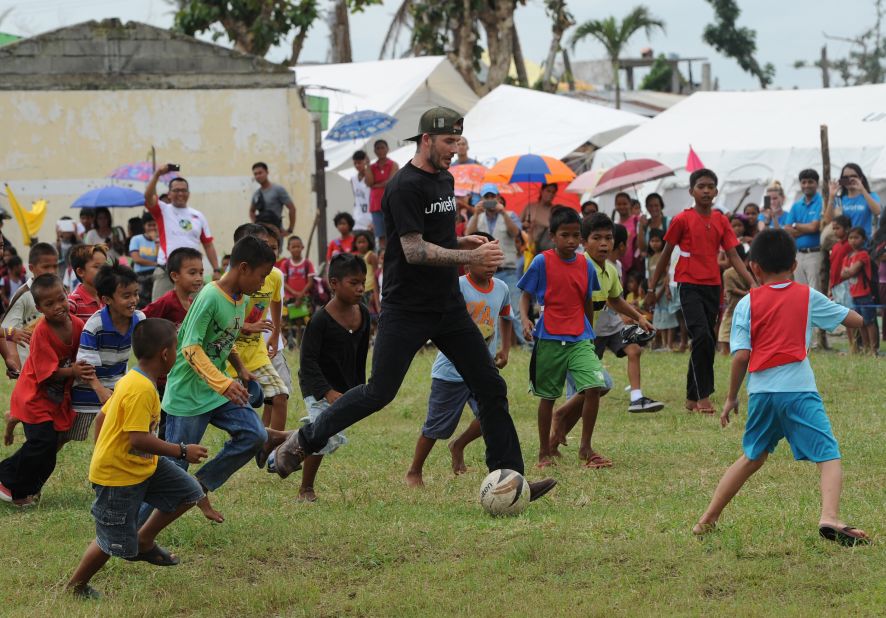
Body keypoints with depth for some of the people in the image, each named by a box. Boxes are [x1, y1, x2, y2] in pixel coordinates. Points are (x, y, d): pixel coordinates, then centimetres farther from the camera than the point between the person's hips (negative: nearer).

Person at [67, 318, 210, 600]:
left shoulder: (130, 380, 4)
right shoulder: (142, 389, -27)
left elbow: (103, 415, 14)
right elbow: (138, 439, -31)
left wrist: (101, 454, 26)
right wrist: (182, 451, -24)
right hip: (118, 475, -10)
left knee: (189, 492, 9)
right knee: (114, 542, -1)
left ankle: (144, 542, 22)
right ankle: (76, 586, 20)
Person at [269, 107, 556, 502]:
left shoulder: (445, 180, 13)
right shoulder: (405, 187, -16)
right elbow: (414, 251, -22)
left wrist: (464, 242, 6)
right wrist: (471, 257, -26)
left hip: (448, 307, 8)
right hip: (406, 310, -8)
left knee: (491, 387, 2)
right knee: (379, 393, -5)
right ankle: (303, 442, 13)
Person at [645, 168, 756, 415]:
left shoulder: (721, 221, 7)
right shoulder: (682, 220, -4)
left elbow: (733, 257, 7)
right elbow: (665, 255, 3)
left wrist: (753, 284, -5)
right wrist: (651, 288, 4)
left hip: (713, 286, 5)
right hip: (689, 285, -5)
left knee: (705, 343, 9)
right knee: (702, 336, -20)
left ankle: (692, 398, 19)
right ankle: (703, 396, -15)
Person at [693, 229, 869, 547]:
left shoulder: (747, 303, 7)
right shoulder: (809, 297, 8)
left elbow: (741, 355, 0)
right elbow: (855, 320, 16)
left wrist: (731, 397, 11)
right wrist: (843, 311, 39)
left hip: (760, 390, 3)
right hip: (798, 389, -3)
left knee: (752, 457, 23)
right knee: (829, 456, -4)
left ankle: (708, 520, 26)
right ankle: (830, 518, -30)